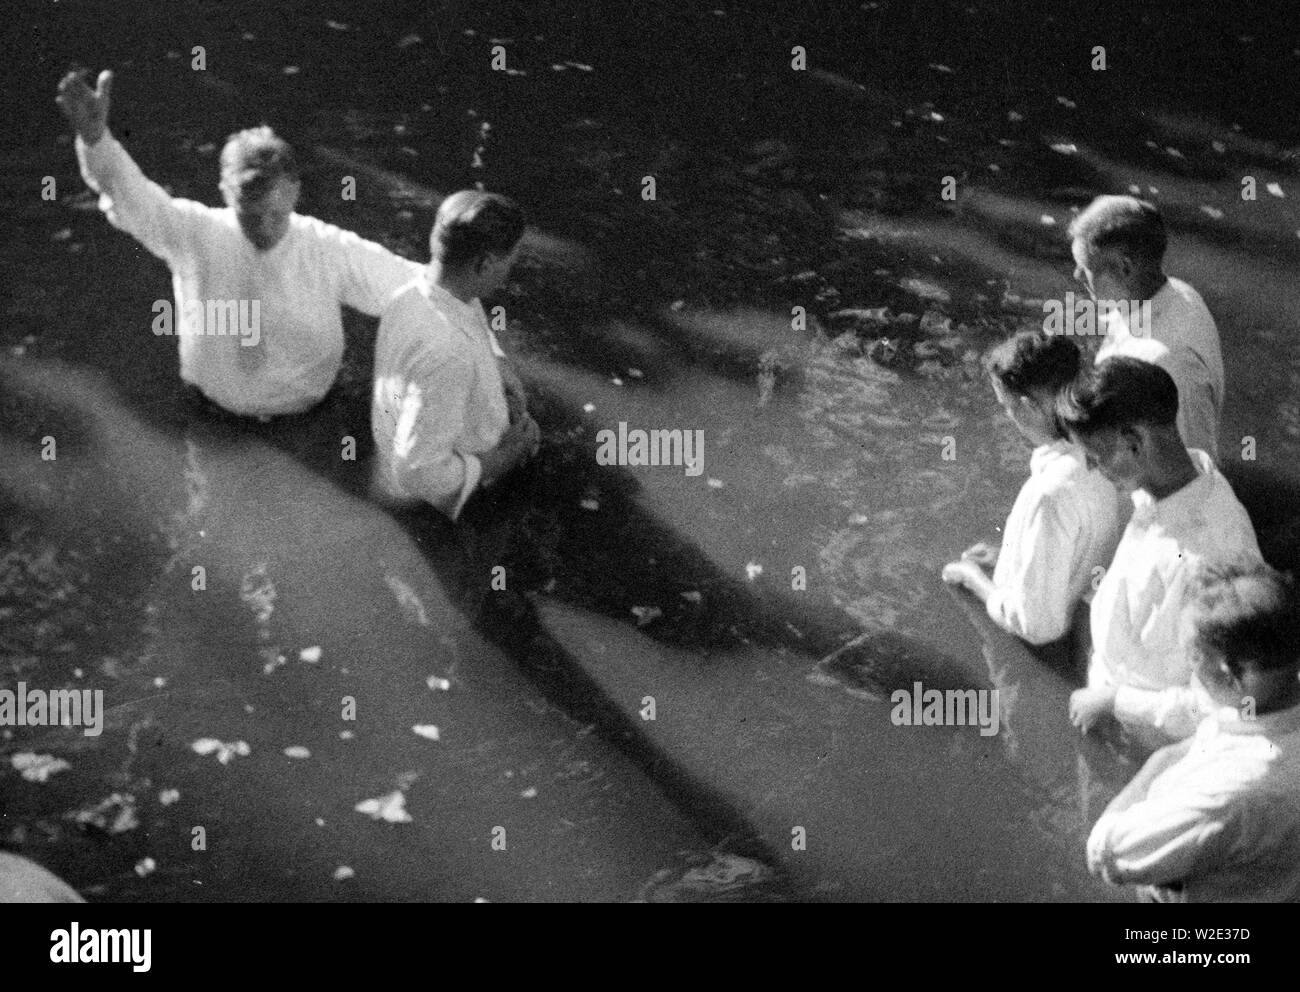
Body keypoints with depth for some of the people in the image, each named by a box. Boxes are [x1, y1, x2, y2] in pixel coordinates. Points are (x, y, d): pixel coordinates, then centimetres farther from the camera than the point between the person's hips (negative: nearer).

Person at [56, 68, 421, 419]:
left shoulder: (331, 251, -26)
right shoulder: (196, 234, -27)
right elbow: (128, 194, -41)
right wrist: (94, 136, -60)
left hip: (303, 397, 0)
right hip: (218, 393, 0)